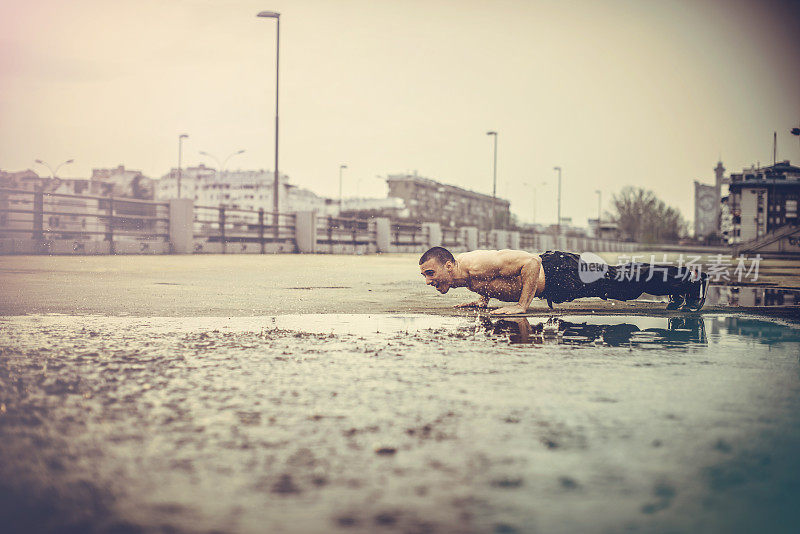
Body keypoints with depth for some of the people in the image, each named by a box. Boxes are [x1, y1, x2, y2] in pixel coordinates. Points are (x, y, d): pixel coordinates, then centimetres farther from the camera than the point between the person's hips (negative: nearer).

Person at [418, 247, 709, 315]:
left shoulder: (476, 266, -31)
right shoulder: (460, 271, -4)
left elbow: (530, 262, -36)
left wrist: (522, 306, -34)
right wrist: (483, 299, 3)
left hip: (559, 272, -8)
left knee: (623, 282, 4)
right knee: (617, 277, 20)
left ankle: (692, 279, 20)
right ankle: (679, 284, 37)